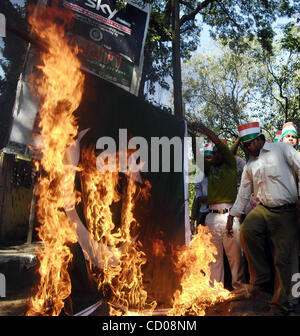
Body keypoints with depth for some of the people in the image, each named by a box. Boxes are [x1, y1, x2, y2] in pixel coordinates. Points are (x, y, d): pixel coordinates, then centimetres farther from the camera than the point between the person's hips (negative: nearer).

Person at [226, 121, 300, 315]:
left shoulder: (282, 149, 2)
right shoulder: (250, 164, 17)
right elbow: (244, 192, 21)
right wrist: (233, 215, 18)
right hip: (263, 209, 4)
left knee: (282, 259, -2)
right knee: (247, 230, -27)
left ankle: (279, 306, 11)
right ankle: (261, 278, -10)